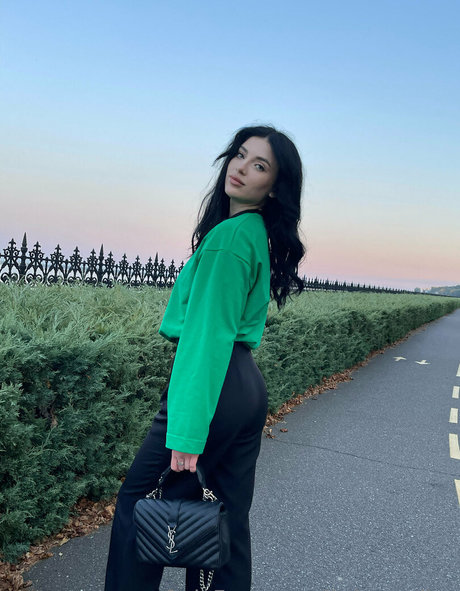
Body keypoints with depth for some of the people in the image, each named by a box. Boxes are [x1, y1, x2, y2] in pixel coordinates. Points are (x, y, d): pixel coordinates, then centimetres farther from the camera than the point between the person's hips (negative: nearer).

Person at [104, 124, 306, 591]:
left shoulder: (229, 235, -14)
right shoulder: (259, 234, 15)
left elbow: (208, 333, -20)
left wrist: (188, 430, -20)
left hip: (214, 384, -9)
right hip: (249, 384, 9)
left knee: (136, 501, 7)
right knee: (228, 517, 17)